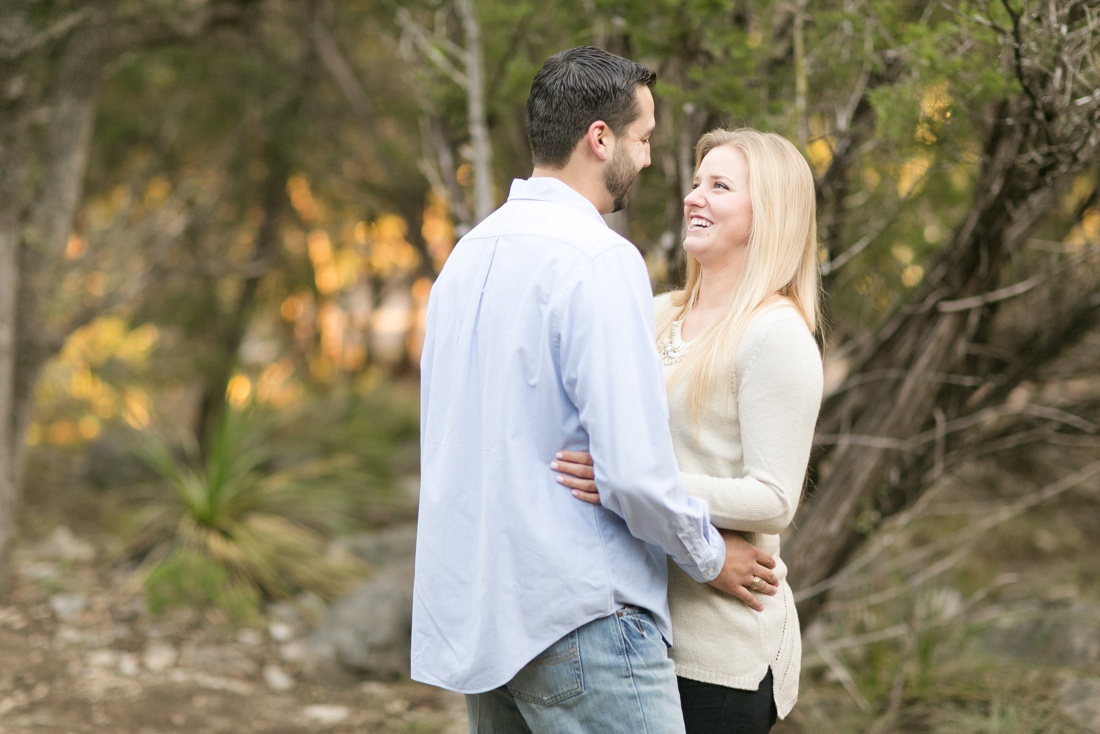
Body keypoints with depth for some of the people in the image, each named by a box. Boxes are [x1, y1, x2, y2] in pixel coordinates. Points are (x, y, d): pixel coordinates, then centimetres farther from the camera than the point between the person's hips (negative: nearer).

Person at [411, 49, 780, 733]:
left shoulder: (469, 253, 11)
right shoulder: (601, 260, -15)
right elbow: (634, 467, -20)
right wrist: (710, 556, -3)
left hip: (470, 615, 9)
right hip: (577, 617, -9)